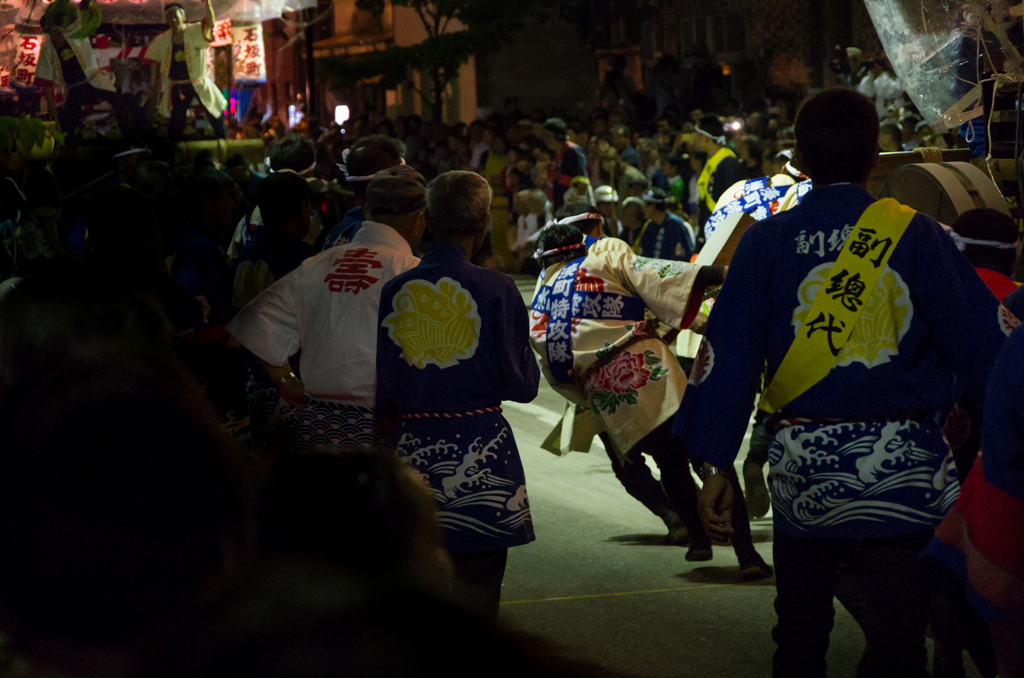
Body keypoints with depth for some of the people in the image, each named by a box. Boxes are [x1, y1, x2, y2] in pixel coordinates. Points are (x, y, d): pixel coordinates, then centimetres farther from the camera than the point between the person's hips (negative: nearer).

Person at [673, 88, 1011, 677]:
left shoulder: (767, 241, 0)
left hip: (801, 468, 2)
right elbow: (985, 342, -4)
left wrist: (716, 466, 2)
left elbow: (727, 358, -2)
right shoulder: (914, 235, -5)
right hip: (901, 468, -2)